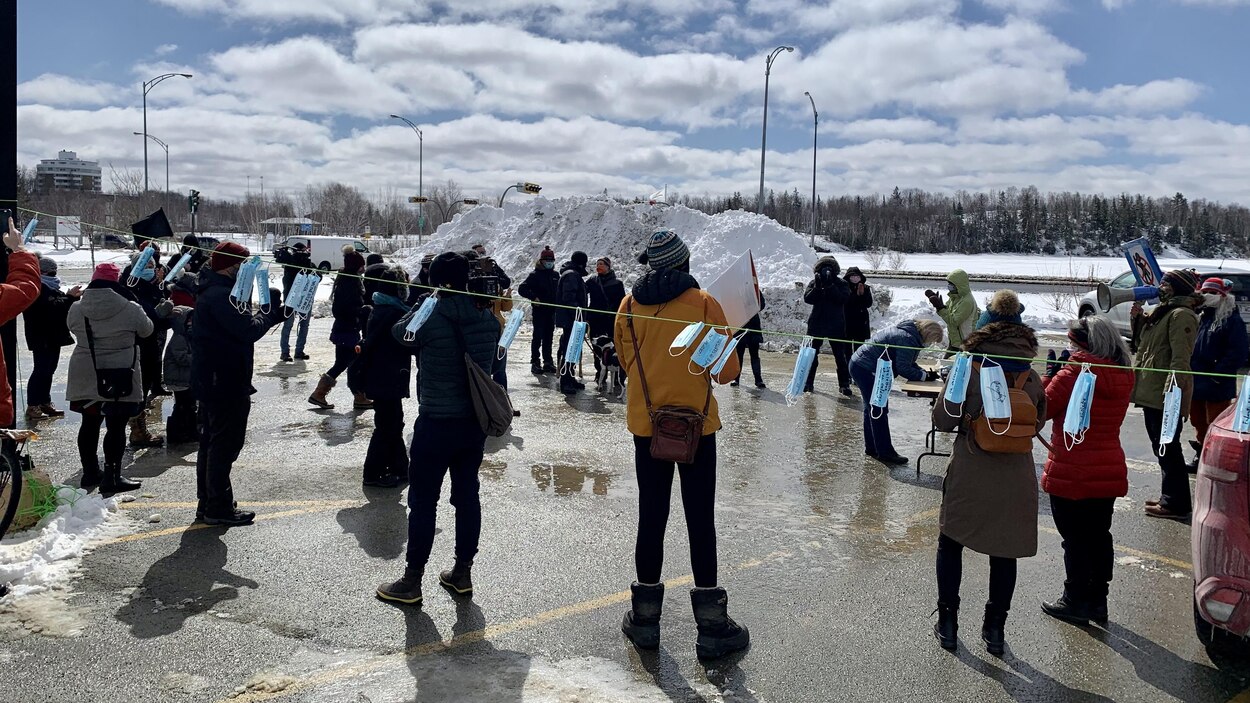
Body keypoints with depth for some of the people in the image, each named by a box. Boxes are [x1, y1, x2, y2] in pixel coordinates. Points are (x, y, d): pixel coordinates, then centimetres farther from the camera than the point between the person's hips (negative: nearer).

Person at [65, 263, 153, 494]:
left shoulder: (76, 309, -1)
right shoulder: (130, 310, -13)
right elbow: (147, 330, 2)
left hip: (85, 377, 5)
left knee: (90, 423, 15)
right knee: (116, 426, 0)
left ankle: (90, 472, 25)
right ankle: (112, 477, 1)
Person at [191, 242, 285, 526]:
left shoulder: (211, 291, 14)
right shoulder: (221, 295, -20)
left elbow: (243, 324, 13)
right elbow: (249, 330, -24)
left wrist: (273, 313, 2)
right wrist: (271, 310, -10)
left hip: (211, 381, 11)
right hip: (226, 383, -11)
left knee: (211, 442, 17)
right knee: (225, 443, -3)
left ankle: (207, 503, 27)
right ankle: (219, 507, 4)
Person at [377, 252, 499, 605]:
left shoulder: (431, 317, -18)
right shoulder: (487, 317, -2)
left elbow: (400, 332, 1)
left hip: (437, 423, -6)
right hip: (476, 421, 6)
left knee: (423, 501, 5)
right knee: (467, 496, 14)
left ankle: (412, 582, 15)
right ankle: (462, 573, 25)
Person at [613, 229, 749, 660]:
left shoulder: (629, 305, 0)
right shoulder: (703, 303, -9)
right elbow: (727, 371, -5)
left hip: (646, 426, 3)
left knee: (651, 518, 12)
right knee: (700, 521, 4)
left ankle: (645, 618, 21)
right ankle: (711, 627, 11)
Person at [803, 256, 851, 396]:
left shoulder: (841, 284, -1)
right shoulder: (814, 283, 4)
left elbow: (842, 298, -17)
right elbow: (807, 298, -9)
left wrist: (830, 285, -22)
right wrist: (818, 286, -21)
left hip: (836, 325, -2)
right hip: (816, 324, 2)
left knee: (840, 355, -1)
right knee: (812, 354, 7)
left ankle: (844, 384, 4)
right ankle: (808, 382, 16)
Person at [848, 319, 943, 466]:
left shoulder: (910, 334, 10)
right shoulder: (908, 339, -22)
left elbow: (908, 362, 15)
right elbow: (903, 368, -22)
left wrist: (924, 372, 1)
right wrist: (925, 376, -13)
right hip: (866, 369, -11)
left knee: (872, 409, 19)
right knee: (879, 411, -6)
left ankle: (871, 448, 30)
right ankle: (885, 453, -1)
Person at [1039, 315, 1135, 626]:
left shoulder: (1075, 371, -17)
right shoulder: (1123, 376, 4)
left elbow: (1045, 408, -10)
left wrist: (1050, 372, -1)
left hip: (1071, 474, -7)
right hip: (1109, 472, 7)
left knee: (1075, 539, 4)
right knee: (1099, 536, 16)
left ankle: (1076, 602, 13)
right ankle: (1097, 600, 25)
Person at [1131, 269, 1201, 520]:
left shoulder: (1181, 315, -14)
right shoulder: (1163, 312, 17)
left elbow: (1180, 358, -22)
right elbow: (1142, 340, 27)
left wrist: (1171, 391, -27)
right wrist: (1138, 317, 10)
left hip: (1166, 396, -10)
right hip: (1152, 394, 10)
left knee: (1168, 448, -3)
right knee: (1163, 448, 17)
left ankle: (1176, 504, 5)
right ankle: (1171, 498, 28)